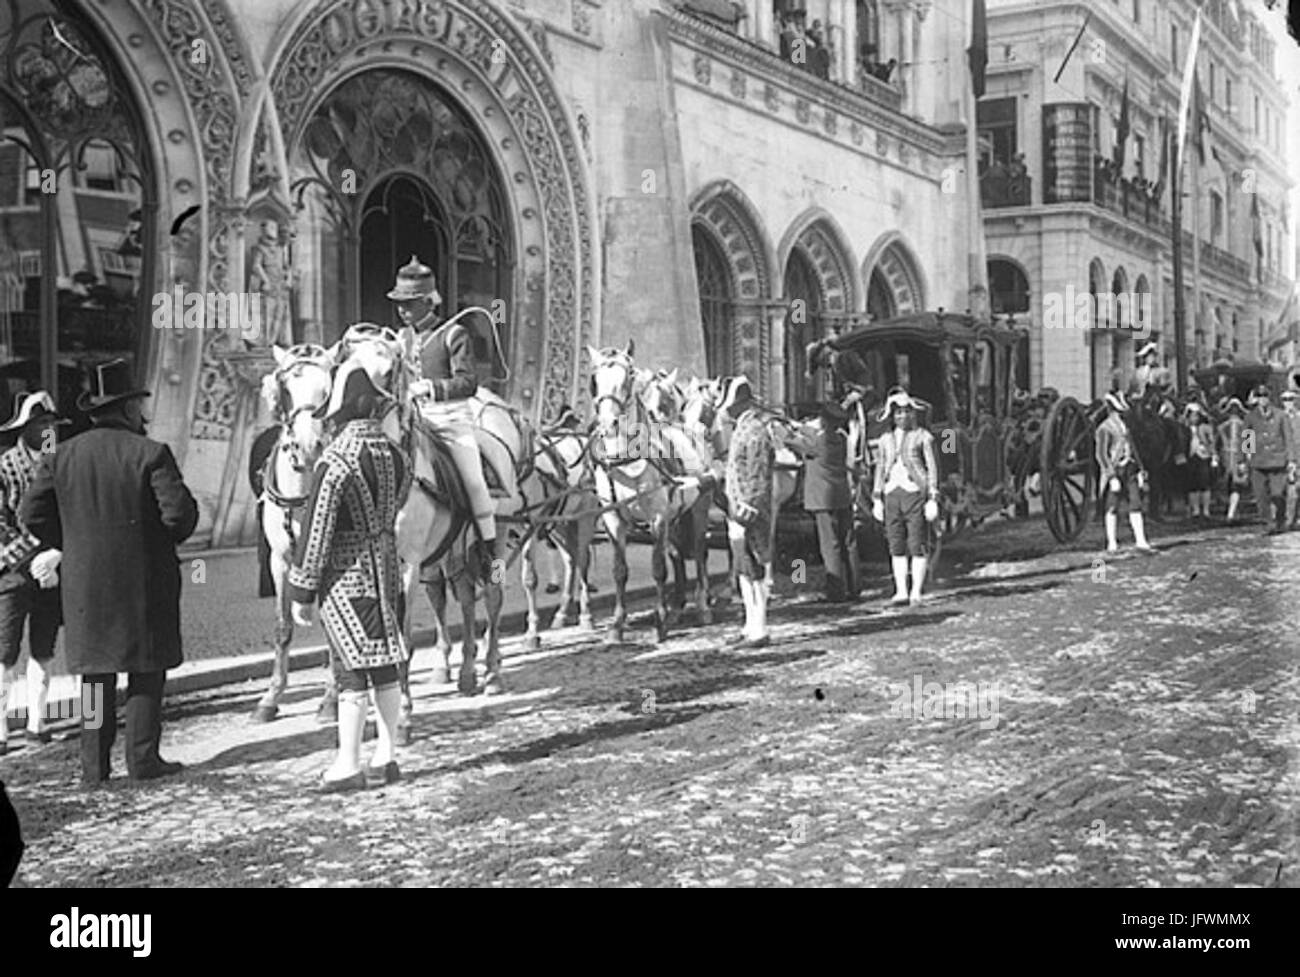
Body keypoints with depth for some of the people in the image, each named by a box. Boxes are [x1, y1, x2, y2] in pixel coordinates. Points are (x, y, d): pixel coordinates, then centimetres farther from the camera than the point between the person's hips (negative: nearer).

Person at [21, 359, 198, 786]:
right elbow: (180, 511, -16)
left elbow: (32, 512, 6)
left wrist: (73, 545, 14)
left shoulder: (64, 455, 5)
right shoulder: (150, 454, -10)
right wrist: (167, 538, 5)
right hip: (143, 581, -4)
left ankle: (94, 764, 11)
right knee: (145, 670, 5)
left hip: (85, 583, 4)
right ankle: (142, 757, 5)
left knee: (95, 673, 10)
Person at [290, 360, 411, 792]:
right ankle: (386, 756, 22)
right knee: (385, 665, 13)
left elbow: (316, 531, -15)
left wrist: (301, 591, -9)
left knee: (350, 668, -1)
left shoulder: (336, 460, -18)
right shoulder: (395, 454, 3)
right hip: (385, 569, 6)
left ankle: (348, 765, 5)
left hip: (345, 577, -6)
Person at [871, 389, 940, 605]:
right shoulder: (886, 440, 17)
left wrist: (933, 499, -5)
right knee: (896, 546, 3)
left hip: (915, 492, -4)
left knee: (918, 545, -5)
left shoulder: (923, 437, 4)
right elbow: (880, 469, 19)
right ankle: (900, 591, 6)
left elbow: (932, 468, 2)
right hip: (892, 493, 4)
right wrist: (877, 499, 12)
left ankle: (916, 592, -1)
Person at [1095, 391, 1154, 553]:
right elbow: (1101, 454, -13)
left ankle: (1141, 542, 2)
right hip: (1115, 469, -7)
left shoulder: (1125, 425, 14)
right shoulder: (1105, 428, -9)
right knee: (1112, 508, 1)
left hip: (1130, 470, 7)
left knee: (1136, 505, 1)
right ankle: (1112, 544, 7)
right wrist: (1112, 477, -18)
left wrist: (1140, 470, 15)